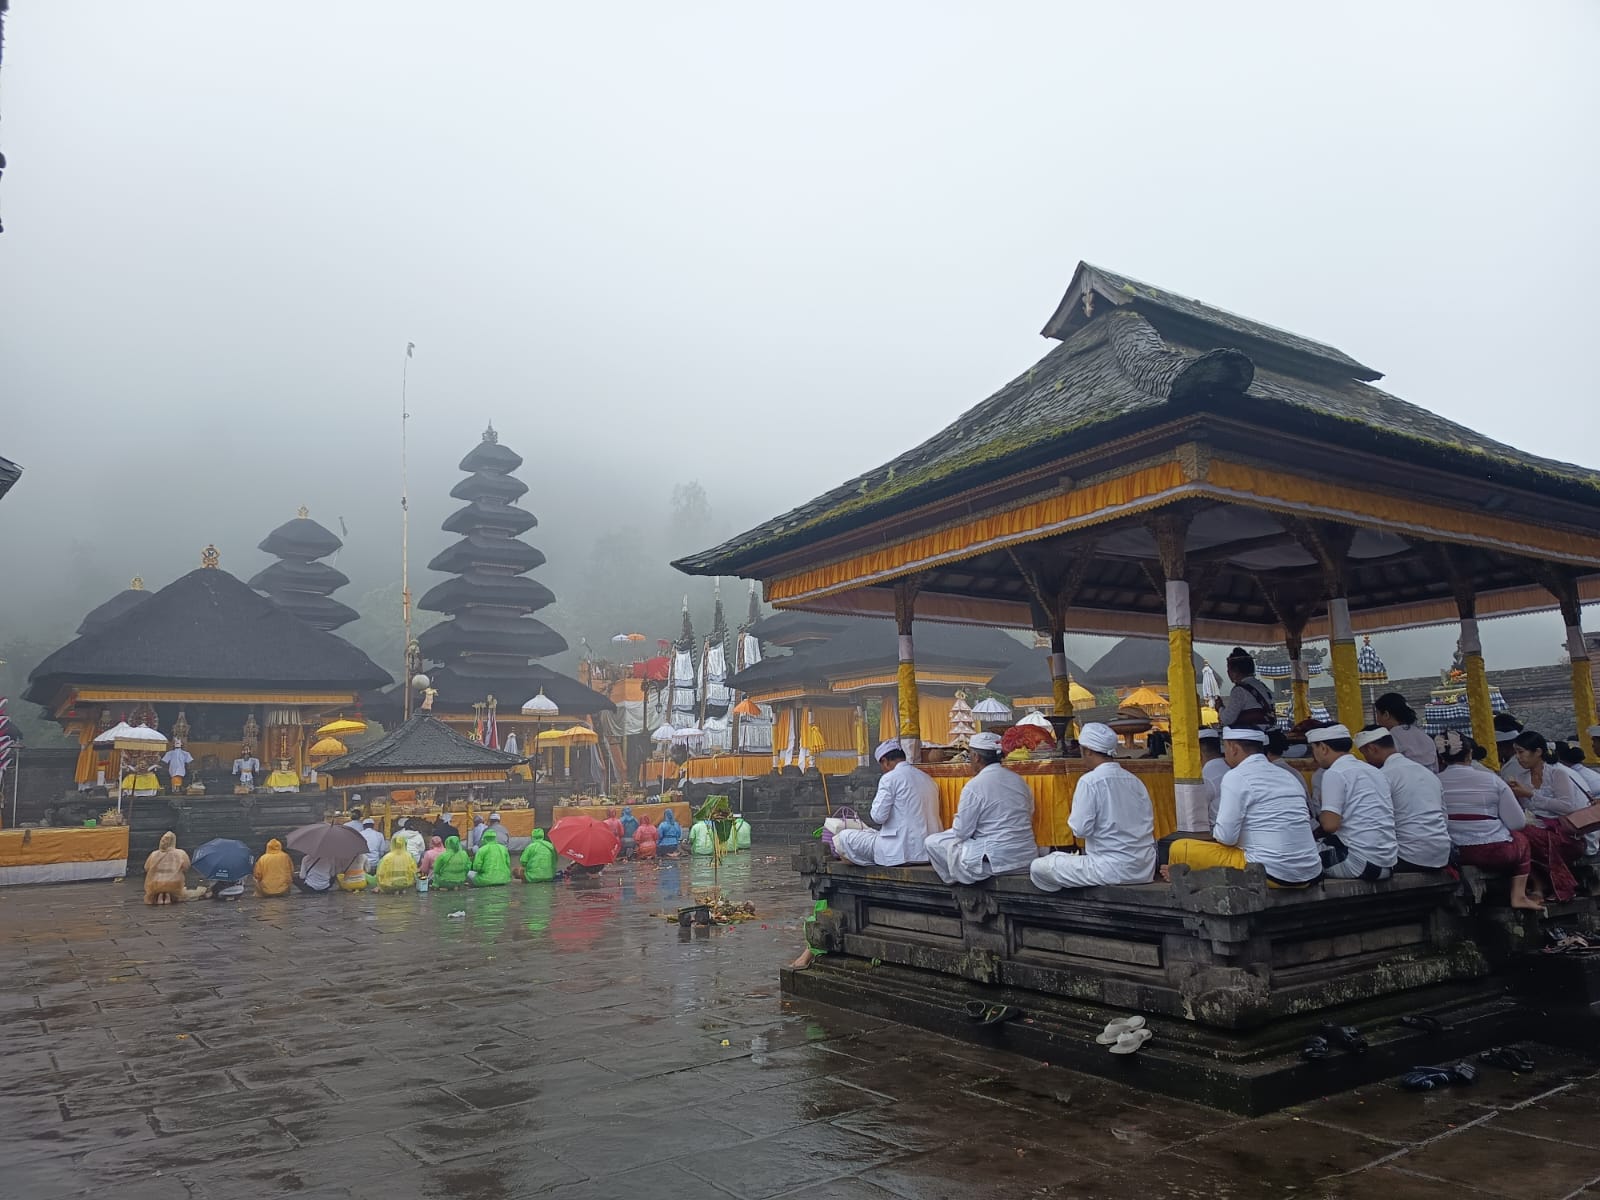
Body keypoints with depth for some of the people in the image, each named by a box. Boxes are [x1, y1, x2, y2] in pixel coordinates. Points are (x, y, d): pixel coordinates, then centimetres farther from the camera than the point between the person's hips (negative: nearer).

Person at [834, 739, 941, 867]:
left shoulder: (889, 778, -9)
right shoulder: (928, 779, 13)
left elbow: (878, 816, -14)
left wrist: (871, 812, 8)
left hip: (902, 852, -8)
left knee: (844, 837, 3)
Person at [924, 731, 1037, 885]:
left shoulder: (974, 786, -14)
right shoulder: (1018, 780, 7)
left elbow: (961, 832, -11)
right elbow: (1030, 817, 17)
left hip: (997, 860, -8)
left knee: (932, 842, 5)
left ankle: (959, 883, 15)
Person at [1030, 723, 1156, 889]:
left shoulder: (1090, 781, -11)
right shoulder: (1135, 780, 9)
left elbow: (1080, 830, -15)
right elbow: (1149, 823, 13)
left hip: (1113, 869, -8)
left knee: (1038, 868, -1)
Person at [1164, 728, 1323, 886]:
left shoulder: (1236, 776, -7)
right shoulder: (1287, 776, 15)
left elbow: (1226, 837, -11)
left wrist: (1215, 831, 11)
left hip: (1270, 872, -8)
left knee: (1180, 849, 3)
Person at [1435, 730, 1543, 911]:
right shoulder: (1491, 780, -4)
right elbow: (1518, 823, 0)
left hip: (1454, 854, 2)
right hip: (1496, 853, -2)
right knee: (1521, 841, 33)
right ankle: (1518, 896, 24)